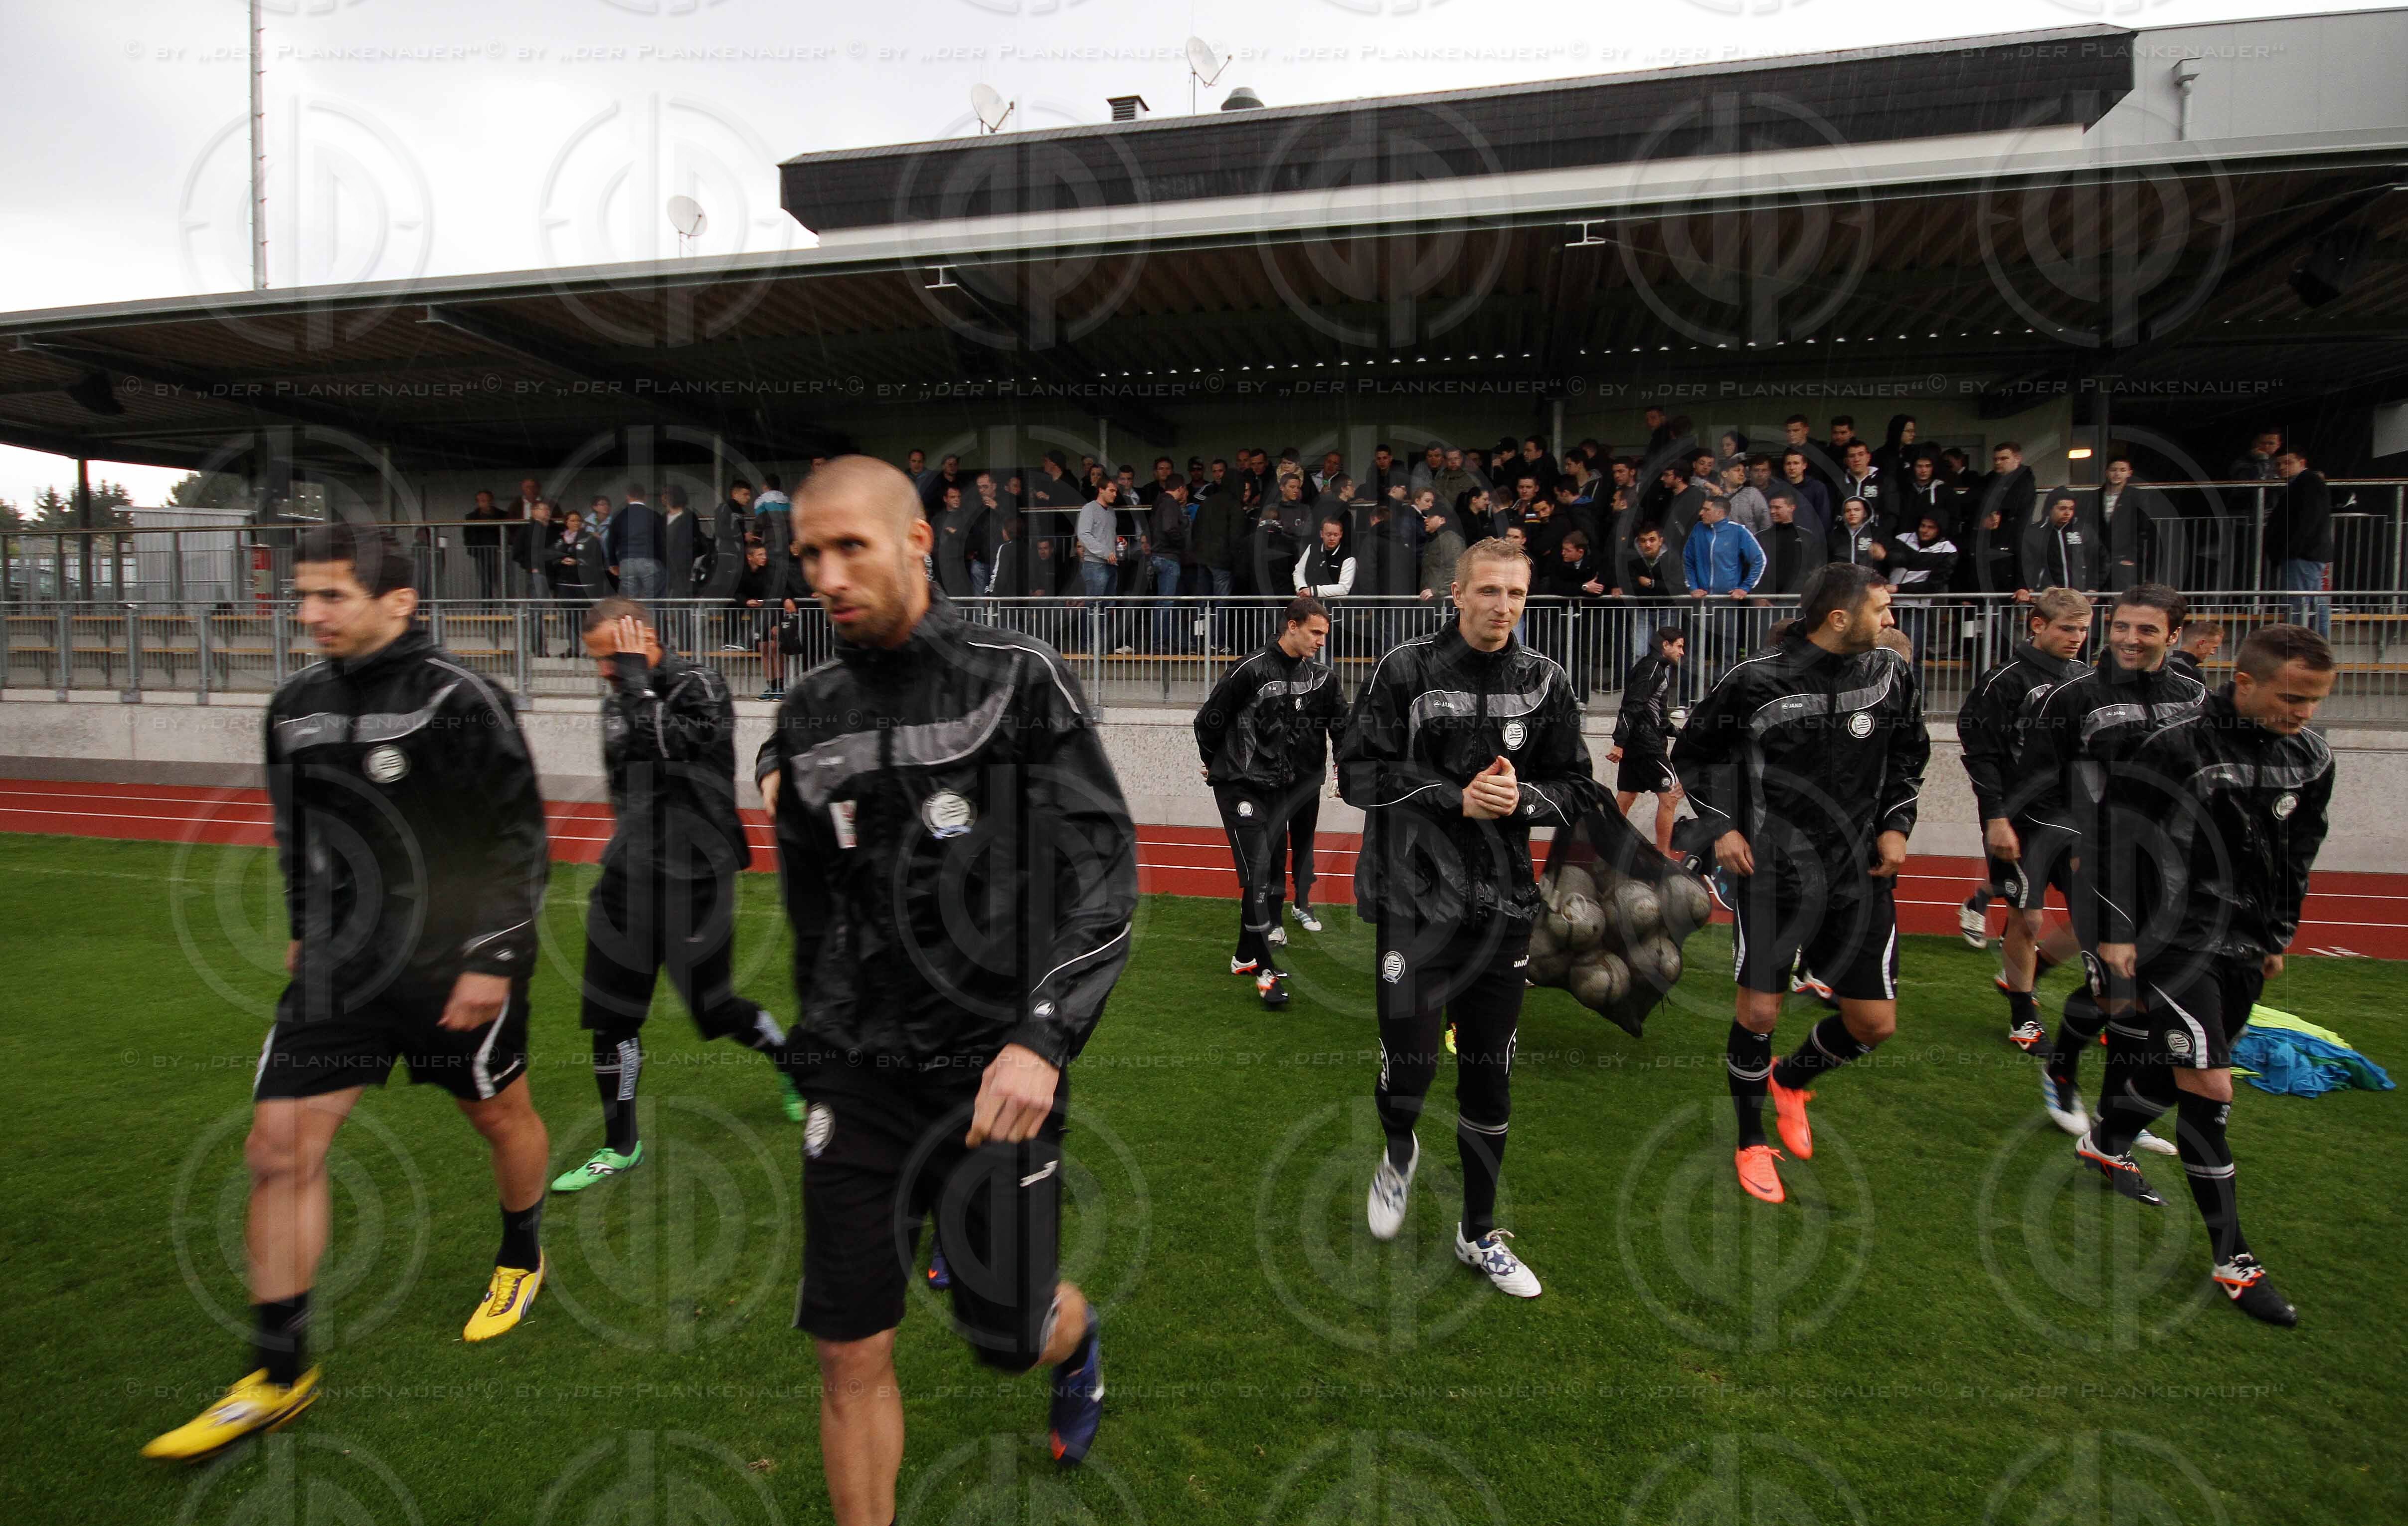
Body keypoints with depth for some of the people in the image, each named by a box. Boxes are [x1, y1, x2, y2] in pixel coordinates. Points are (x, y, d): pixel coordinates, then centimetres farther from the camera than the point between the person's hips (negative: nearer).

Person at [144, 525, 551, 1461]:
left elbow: (519, 839, -15)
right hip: (338, 966, 6)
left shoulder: (456, 702, -15)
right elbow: (296, 834, 20)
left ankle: (522, 1258, 41)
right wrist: (305, 933, 22)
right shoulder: (296, 706, 6)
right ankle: (279, 1375, 17)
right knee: (280, 1147, 2)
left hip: (455, 968, -6)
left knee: (500, 1114, 13)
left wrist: (493, 959, -16)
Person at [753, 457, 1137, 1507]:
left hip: (998, 1066, -3)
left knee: (1008, 1333, 10)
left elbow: (1105, 872, -13)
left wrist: (1043, 1038, -24)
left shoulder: (1020, 680, -9)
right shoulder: (808, 717, 5)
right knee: (849, 1353, 6)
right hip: (859, 1071, 4)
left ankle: (1075, 1336, 47)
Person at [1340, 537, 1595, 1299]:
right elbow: (1359, 772, -8)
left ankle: (1478, 1234, 31)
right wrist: (1457, 797, -18)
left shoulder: (1545, 682, 4)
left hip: (1503, 906, 3)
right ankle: (1399, 1152, 32)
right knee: (1409, 1059, -6)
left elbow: (1578, 789, 8)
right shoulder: (1405, 670, -5)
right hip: (1415, 899, -3)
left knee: (1489, 1078, 11)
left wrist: (1522, 798, -13)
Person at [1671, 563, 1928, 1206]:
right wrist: (1720, 828, -6)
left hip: (1861, 874, 4)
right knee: (1759, 1012, -3)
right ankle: (1752, 1141, 22)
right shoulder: (1756, 680, -11)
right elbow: (1693, 751, 2)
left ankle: (1791, 1081, 38)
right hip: (1772, 870, -4)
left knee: (1874, 1023, 6)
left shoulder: (1891, 673, 1)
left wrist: (1896, 825, 6)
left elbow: (1910, 754, 18)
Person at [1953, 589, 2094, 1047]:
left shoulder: (2087, 678, 11)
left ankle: (2020, 976, 27)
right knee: (2027, 919, 0)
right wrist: (1996, 818, -17)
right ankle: (2023, 1016, 18)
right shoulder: (2006, 681, -9)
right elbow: (1980, 755, -12)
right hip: (2022, 821, -6)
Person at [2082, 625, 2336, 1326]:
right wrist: (2115, 932, -12)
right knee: (2210, 1090, -8)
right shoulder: (2179, 748, -16)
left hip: (2243, 949, 7)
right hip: (2176, 942, -7)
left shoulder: (2311, 759, 5)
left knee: (2180, 1069, 18)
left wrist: (2279, 937, 21)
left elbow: (2298, 856, 18)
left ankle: (2104, 1144, 43)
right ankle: (2232, 1260, 2)